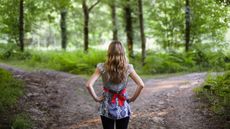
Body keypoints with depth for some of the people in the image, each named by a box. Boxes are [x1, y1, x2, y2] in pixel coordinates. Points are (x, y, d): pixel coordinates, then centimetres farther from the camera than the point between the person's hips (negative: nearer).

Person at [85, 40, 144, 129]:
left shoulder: (102, 67, -11)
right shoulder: (128, 68, -8)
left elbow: (89, 85, -18)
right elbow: (141, 85, -13)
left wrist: (96, 98, -6)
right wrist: (132, 98, -2)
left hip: (107, 108, 0)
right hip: (123, 108, 1)